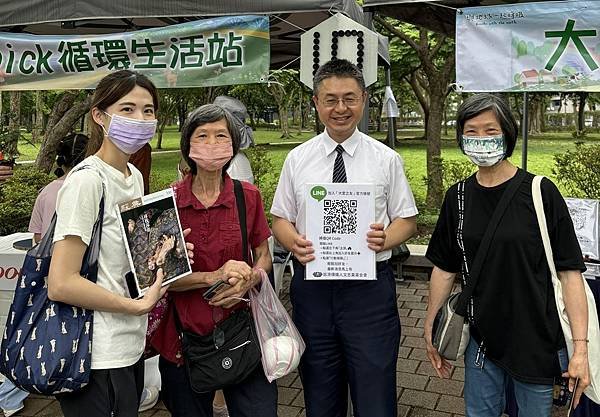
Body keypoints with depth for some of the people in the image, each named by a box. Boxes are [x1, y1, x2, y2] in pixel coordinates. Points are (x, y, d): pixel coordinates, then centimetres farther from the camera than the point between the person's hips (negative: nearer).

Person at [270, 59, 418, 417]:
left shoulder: (386, 159, 1)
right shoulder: (297, 159, 4)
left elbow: (408, 220, 5)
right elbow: (280, 219, 9)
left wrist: (384, 240, -17)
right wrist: (294, 243, -14)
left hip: (370, 288, -1)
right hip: (311, 286, 2)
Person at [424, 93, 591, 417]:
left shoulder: (540, 193, -11)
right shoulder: (458, 197, 0)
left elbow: (569, 272, -11)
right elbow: (444, 269, 6)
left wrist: (580, 347, -14)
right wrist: (431, 331, 7)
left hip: (538, 342, -3)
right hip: (481, 341, 3)